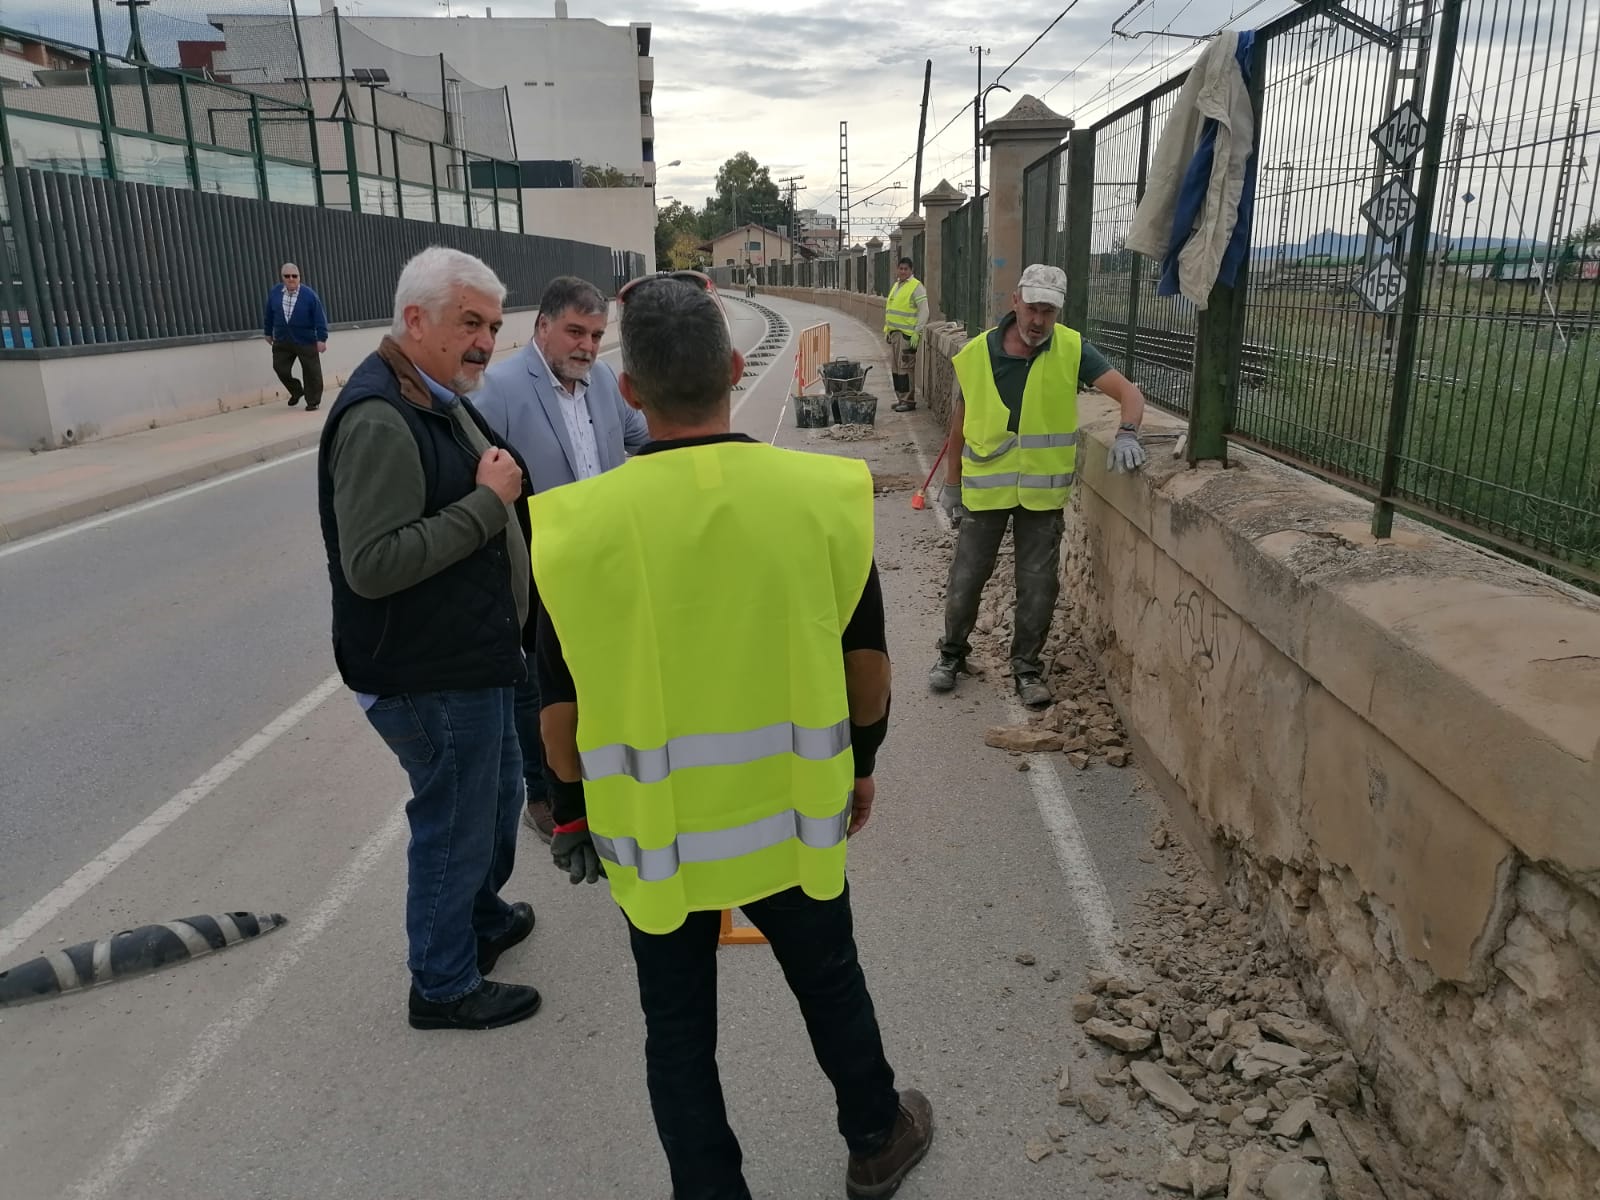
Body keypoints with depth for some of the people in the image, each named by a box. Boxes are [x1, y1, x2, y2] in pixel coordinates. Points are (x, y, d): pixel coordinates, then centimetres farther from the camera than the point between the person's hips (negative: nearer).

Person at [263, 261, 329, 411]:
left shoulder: (309, 295, -12)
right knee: (280, 367, 4)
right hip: (282, 341, 4)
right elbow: (269, 314, 11)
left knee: (311, 371, 1)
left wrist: (322, 339, -15)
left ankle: (313, 401, 15)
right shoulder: (274, 292, -1)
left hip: (306, 341, -4)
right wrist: (268, 332, 16)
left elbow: (320, 318, -11)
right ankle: (296, 391, 29)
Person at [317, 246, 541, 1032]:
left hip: (474, 655, 10)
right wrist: (488, 501, -27)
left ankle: (482, 917, 48)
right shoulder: (379, 420, -24)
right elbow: (371, 564, -31)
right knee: (454, 823, 5)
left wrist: (505, 490, 6)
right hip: (428, 675, -10)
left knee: (498, 791, 25)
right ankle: (444, 987, 26)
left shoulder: (442, 397, 9)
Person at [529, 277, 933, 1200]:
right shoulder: (823, 493, -13)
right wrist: (861, 766, 14)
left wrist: (574, 813, 11)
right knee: (832, 985, 26)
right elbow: (867, 662, -3)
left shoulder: (579, 524, -17)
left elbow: (561, 708, -7)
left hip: (654, 834, -1)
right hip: (794, 819, 2)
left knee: (680, 1032, 19)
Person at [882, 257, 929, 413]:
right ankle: (901, 399, 18)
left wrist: (917, 332, -19)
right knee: (895, 368, 10)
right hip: (894, 333, 9)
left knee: (905, 368, -10)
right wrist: (888, 330, 20)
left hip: (908, 334, -9)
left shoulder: (916, 286, -8)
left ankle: (909, 401, -6)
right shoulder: (896, 286, 19)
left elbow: (924, 311, -13)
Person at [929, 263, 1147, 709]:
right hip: (984, 490, 0)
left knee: (1039, 587, 7)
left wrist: (1126, 433, -30)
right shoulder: (975, 354, -8)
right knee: (966, 579, 10)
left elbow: (1128, 392, -9)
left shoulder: (1072, 349, -8)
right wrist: (951, 487, 7)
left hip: (1043, 492, 0)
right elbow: (958, 426, 3)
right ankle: (952, 653, 32)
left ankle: (1027, 665, 26)